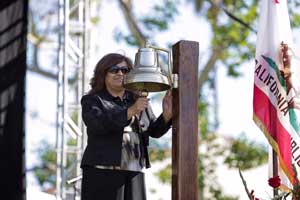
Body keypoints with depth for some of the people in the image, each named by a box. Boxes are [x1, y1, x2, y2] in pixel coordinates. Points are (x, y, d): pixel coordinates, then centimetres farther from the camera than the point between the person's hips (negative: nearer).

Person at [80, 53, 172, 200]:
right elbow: (99, 124, -19)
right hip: (102, 172, -5)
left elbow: (155, 131, 8)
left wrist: (167, 114, -12)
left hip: (133, 174, 5)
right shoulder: (92, 101, 1)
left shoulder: (137, 99, 14)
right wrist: (131, 111, -28)